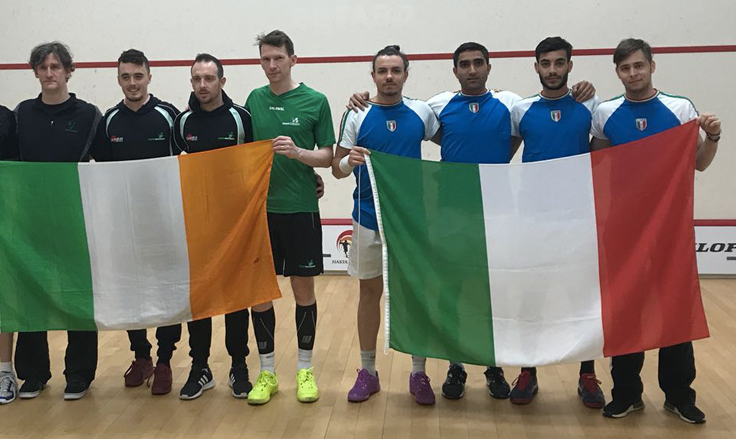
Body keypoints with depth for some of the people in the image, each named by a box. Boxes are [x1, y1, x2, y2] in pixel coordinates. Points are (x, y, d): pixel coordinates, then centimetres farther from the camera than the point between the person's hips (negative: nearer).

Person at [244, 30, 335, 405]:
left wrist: (298, 152, -20)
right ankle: (267, 372, 18)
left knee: (303, 289, 5)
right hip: (260, 208, 3)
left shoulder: (315, 101, -2)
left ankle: (304, 370, 20)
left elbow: (328, 155, -2)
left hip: (301, 208, -3)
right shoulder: (255, 99, 8)